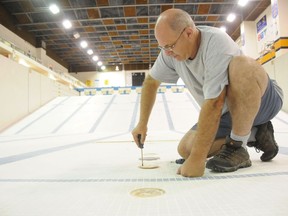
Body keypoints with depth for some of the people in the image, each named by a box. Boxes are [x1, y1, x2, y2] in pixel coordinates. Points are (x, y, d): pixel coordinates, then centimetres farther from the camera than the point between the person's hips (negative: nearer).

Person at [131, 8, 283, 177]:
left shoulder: (216, 43, -30)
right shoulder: (171, 50, -8)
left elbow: (214, 104, -36)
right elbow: (151, 82, 4)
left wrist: (197, 159, -35)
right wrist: (142, 124, 1)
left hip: (262, 100, -6)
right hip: (229, 111, 7)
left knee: (242, 65, -37)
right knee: (186, 149, -9)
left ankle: (237, 146, -19)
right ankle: (252, 135, 6)